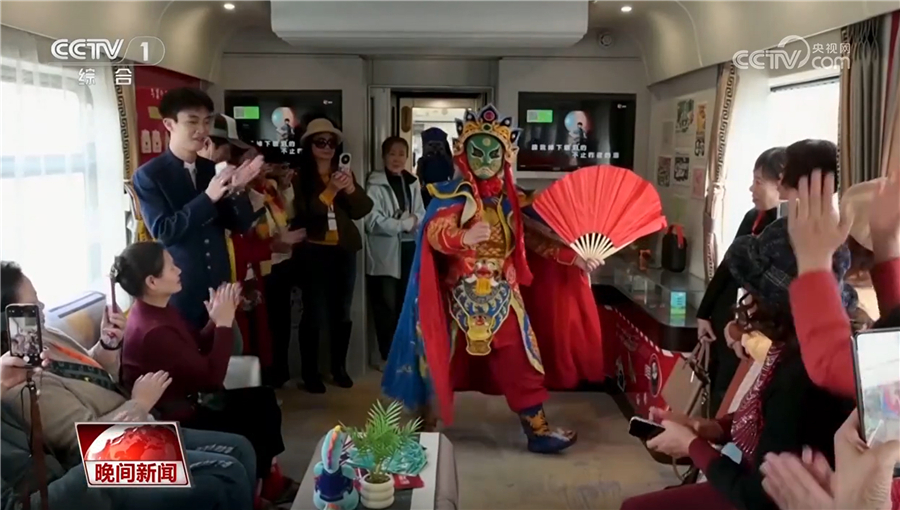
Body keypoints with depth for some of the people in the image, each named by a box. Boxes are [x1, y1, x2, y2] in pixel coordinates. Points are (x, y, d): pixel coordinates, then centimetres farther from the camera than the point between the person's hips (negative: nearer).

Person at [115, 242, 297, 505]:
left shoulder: (157, 310, 0)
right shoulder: (153, 331, -31)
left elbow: (197, 348, 9)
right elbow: (211, 378, -27)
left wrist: (217, 320, -9)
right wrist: (224, 324, -21)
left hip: (185, 401, 9)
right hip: (174, 419, -9)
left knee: (264, 399, 9)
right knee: (256, 423, 1)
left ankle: (268, 477, 20)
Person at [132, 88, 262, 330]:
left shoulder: (213, 169, 7)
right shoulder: (148, 175, -7)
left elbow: (240, 224, 5)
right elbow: (162, 231, -17)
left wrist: (236, 191, -14)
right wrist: (208, 197, -24)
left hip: (219, 286, 4)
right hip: (179, 290, -4)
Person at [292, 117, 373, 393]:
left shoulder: (345, 173, 12)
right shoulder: (300, 177, -2)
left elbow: (362, 210, 3)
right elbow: (304, 213, -14)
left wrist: (351, 188, -15)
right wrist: (331, 191, -23)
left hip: (344, 250, 4)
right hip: (314, 251, -4)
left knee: (342, 310, 9)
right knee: (314, 311, -6)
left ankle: (339, 367, 20)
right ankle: (310, 372, 5)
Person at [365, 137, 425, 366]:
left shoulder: (412, 183, 10)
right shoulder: (375, 185, -7)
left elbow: (421, 215, 7)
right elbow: (374, 221, -16)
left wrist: (412, 220, -15)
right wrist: (404, 223, -10)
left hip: (409, 249, 5)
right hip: (385, 253, -5)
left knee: (408, 303, 11)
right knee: (387, 306, 2)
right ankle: (388, 355, 14)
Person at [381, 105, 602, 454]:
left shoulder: (510, 199, 7)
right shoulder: (454, 195, -10)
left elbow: (536, 237, 13)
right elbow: (434, 233, -25)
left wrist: (571, 256, 4)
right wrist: (464, 237, -45)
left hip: (501, 295, 4)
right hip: (462, 295, -4)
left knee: (517, 362, 3)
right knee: (448, 361, 9)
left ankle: (538, 430, 10)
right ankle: (426, 424, 28)